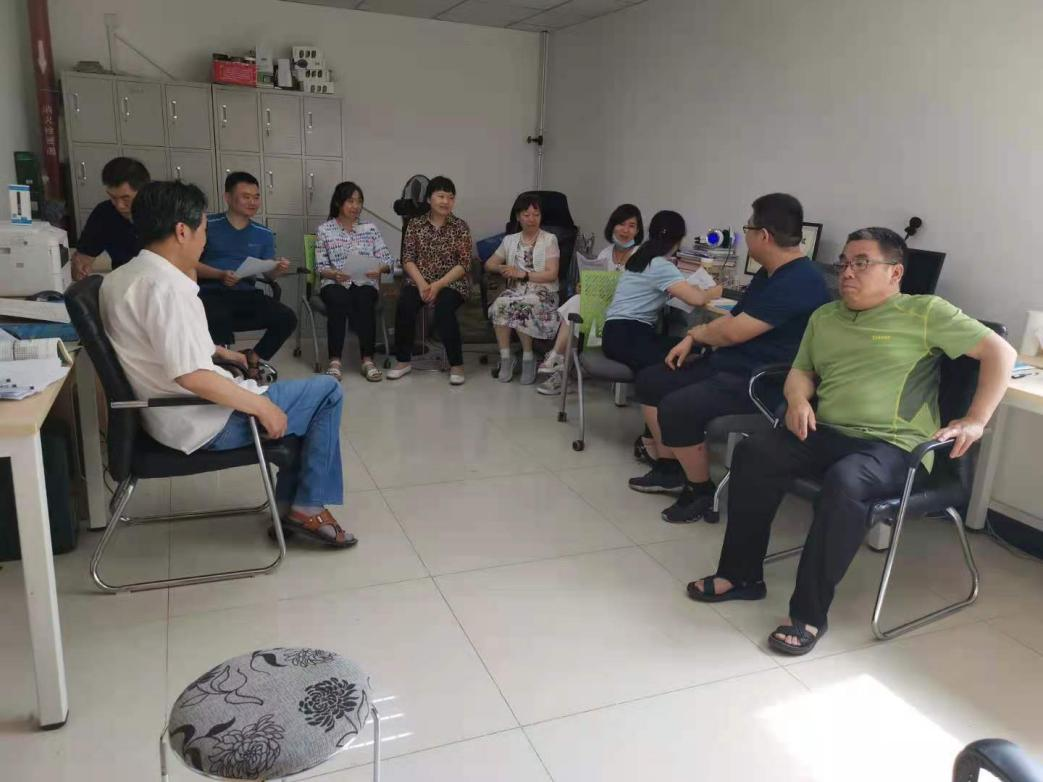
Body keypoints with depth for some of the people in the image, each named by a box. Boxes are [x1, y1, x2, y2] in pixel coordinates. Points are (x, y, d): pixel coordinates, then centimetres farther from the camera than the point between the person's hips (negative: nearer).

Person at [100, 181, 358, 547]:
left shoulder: (123, 276, 8)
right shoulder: (165, 285, -24)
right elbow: (191, 375, -30)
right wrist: (261, 406, -22)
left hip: (170, 413, 10)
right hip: (204, 421, -10)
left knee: (301, 398, 22)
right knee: (327, 392, -2)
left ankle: (289, 505, 21)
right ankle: (309, 507, 6)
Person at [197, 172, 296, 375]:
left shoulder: (264, 234, 15)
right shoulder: (208, 225, 1)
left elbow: (268, 273, 11)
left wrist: (278, 270, -13)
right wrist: (220, 275, -18)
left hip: (246, 294, 4)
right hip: (211, 293, -4)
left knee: (287, 318, -18)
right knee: (218, 319, -39)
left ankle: (253, 359, 5)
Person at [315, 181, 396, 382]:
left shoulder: (370, 228, 14)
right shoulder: (324, 230, 9)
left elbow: (387, 259, 7)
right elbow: (320, 267, 3)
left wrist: (380, 268, -15)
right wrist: (334, 274, -18)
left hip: (365, 283, 1)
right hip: (334, 283, -1)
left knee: (364, 301, -34)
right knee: (339, 299, -36)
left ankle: (368, 360, -31)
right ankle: (335, 361, -33)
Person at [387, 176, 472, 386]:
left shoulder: (460, 227, 1)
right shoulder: (415, 224, 7)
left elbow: (464, 264, -6)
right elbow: (408, 259, 0)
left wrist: (438, 285, -18)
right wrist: (421, 283, -17)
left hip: (452, 282, -2)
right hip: (420, 280, 2)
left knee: (444, 308, -33)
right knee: (404, 303, -28)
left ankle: (456, 364, -19)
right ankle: (403, 360, -12)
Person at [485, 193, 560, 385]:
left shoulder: (549, 239, 6)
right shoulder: (509, 240, 18)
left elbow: (552, 274, -4)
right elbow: (488, 264, 18)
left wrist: (522, 274, -13)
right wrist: (501, 269, -5)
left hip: (543, 292, -3)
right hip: (515, 290, 3)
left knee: (519, 305, -36)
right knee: (499, 305, -32)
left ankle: (528, 357, -18)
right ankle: (505, 357, -22)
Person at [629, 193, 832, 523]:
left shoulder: (799, 282, -22)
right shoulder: (769, 274, 13)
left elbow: (733, 332, -23)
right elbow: (733, 317, 20)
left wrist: (696, 332, -3)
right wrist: (692, 339, 3)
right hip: (727, 365, 11)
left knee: (676, 407, -29)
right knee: (650, 381, 10)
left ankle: (701, 490, -7)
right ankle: (669, 468, 18)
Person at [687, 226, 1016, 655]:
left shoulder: (925, 312, 2)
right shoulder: (824, 317, 19)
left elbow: (1001, 352, 1)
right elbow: (801, 370, 23)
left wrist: (976, 420, -7)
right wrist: (798, 398, 0)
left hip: (892, 446, -5)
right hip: (824, 433, 5)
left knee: (843, 482, -37)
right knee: (753, 452, -21)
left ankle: (809, 613, -25)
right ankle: (741, 574, -10)